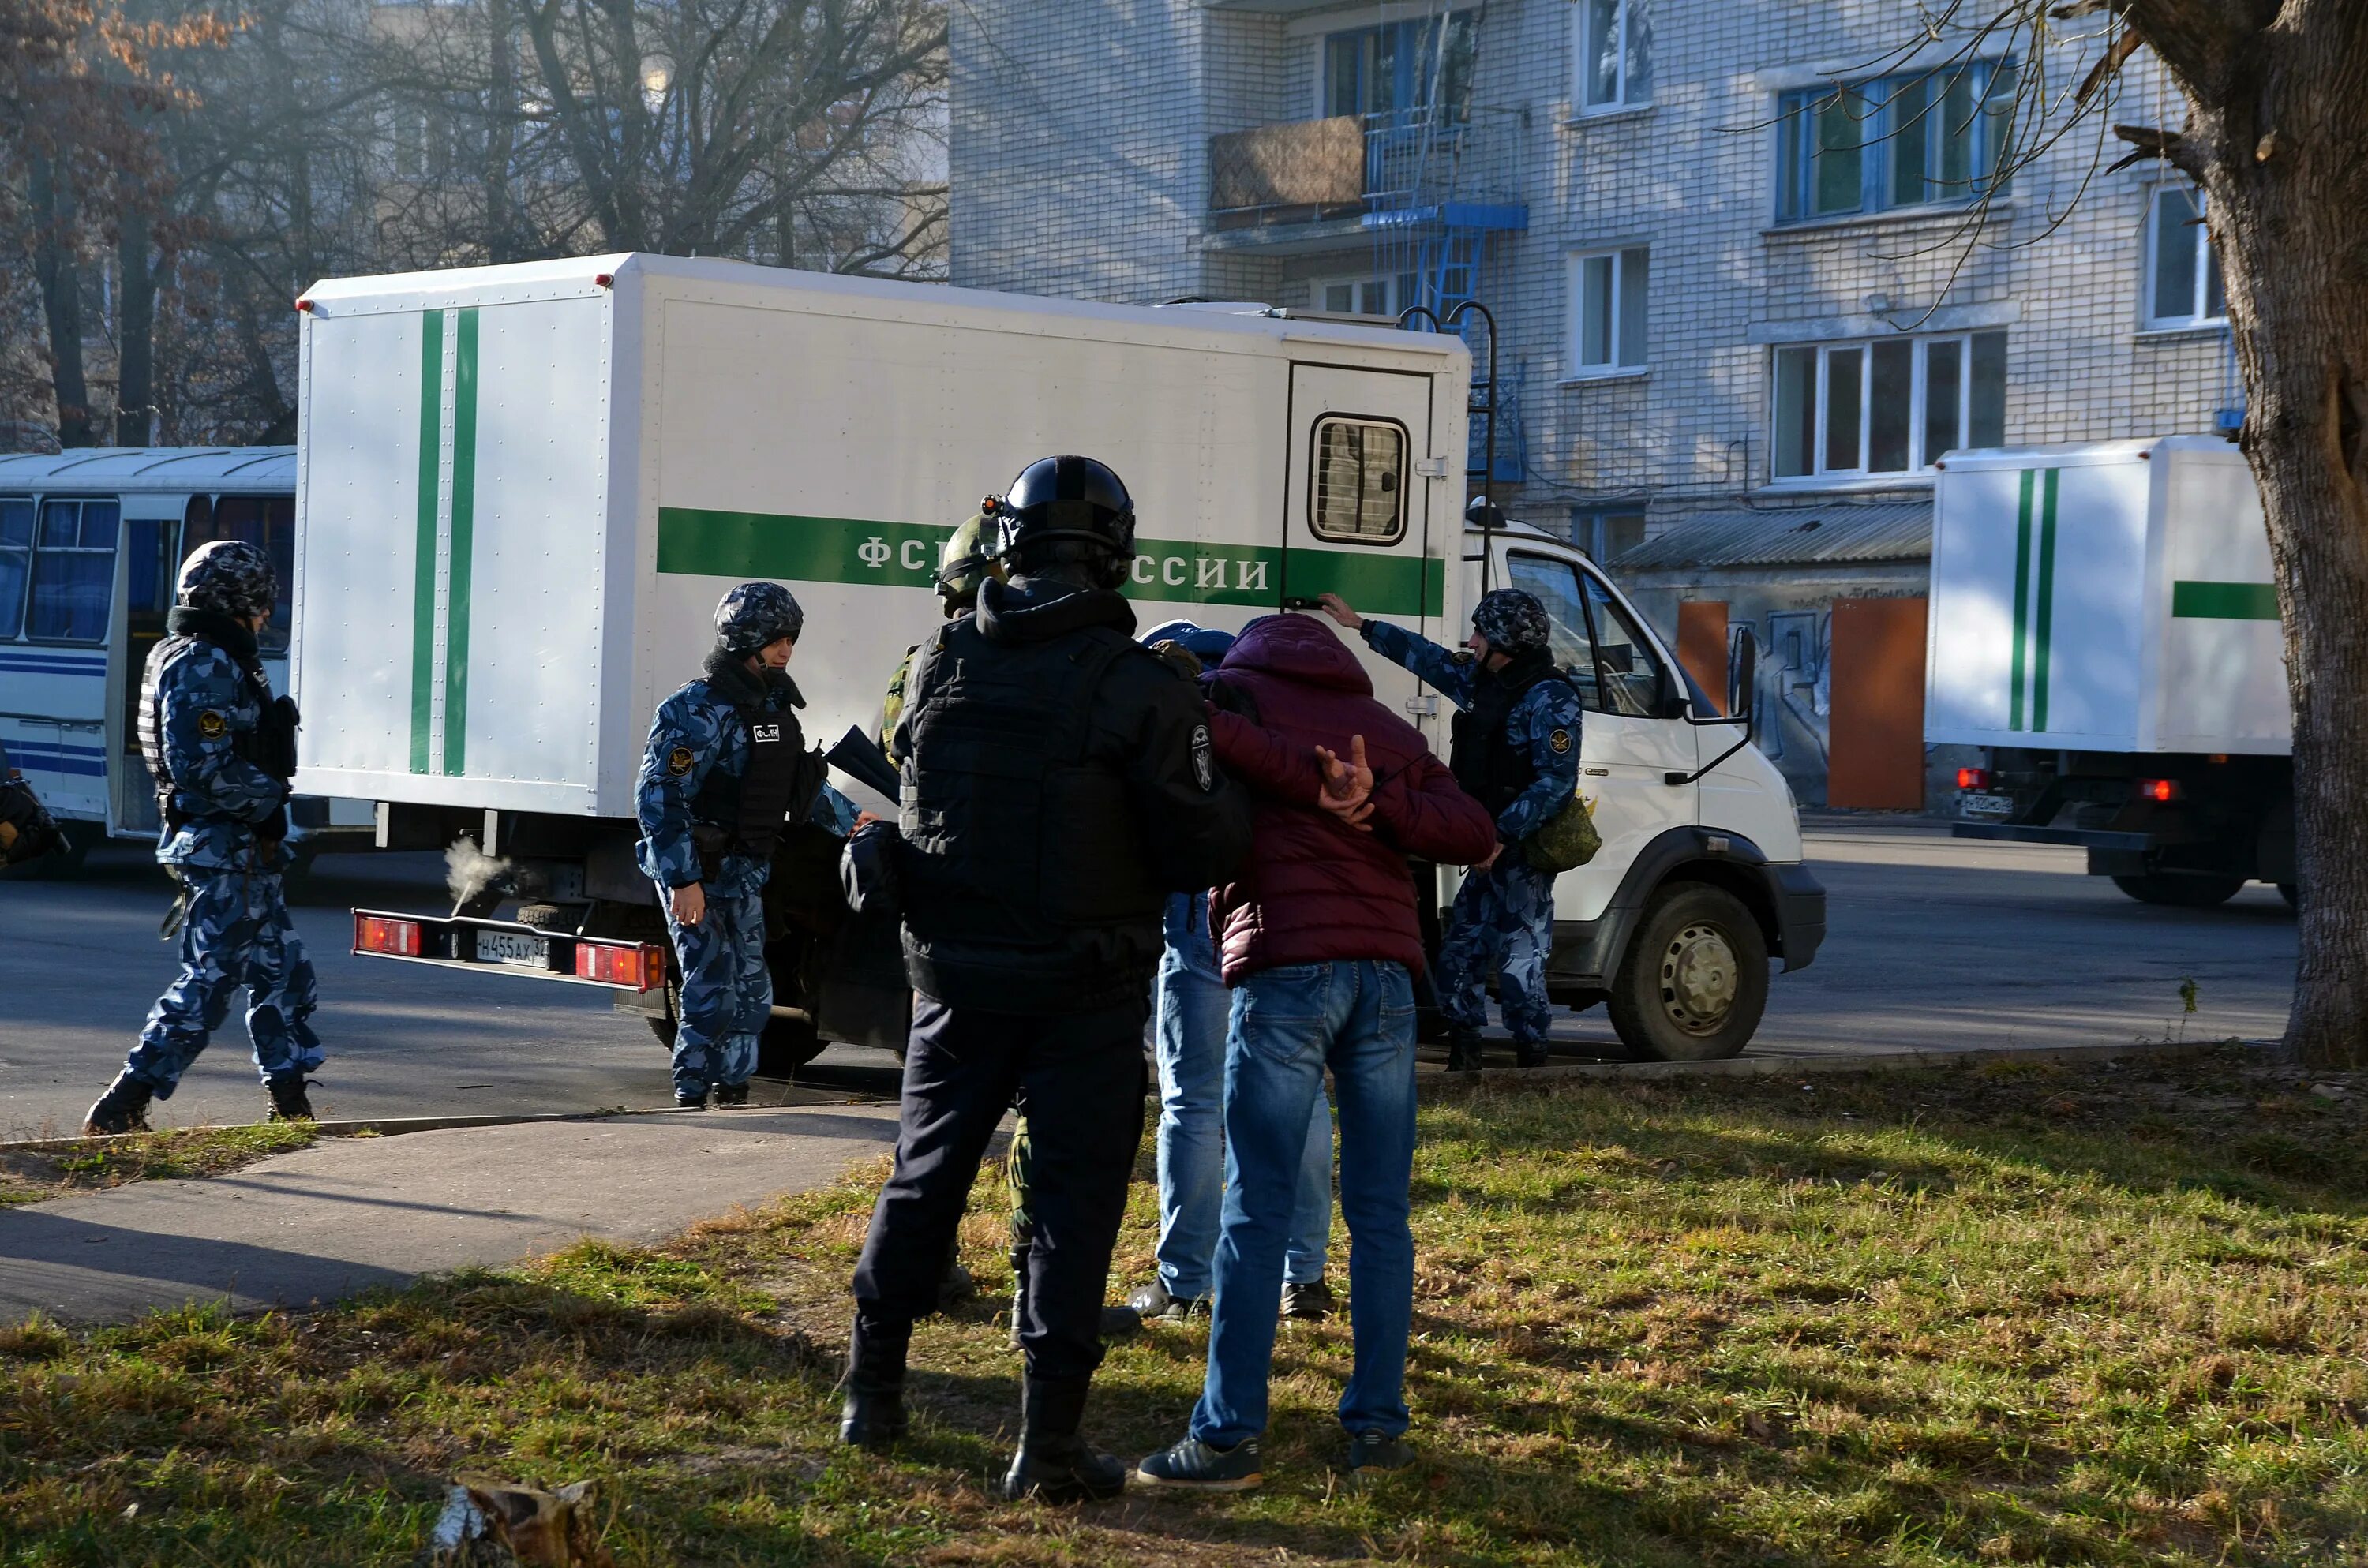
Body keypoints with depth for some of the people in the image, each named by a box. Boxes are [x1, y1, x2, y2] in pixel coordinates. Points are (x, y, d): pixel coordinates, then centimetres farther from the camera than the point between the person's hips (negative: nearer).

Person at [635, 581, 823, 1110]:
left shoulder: (773, 704, 12)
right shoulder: (698, 709, -16)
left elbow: (801, 783, 27)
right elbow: (658, 797, -20)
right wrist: (682, 879, -24)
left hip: (745, 870, 9)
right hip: (700, 873, -9)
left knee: (751, 988, 12)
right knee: (714, 987, -9)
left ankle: (732, 1085, 23)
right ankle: (691, 1091, 1)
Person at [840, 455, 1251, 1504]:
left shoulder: (942, 662, -2)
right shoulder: (1140, 688, -14)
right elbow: (1199, 852, -13)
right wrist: (1228, 786, 5)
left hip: (959, 975, 4)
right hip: (1085, 988, -4)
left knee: (924, 1175, 17)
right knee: (1075, 1195, 3)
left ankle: (873, 1394, 27)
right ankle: (1049, 1439, 0)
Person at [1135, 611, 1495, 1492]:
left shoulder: (1238, 690, 12)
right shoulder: (1390, 731, 23)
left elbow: (1206, 734, -13)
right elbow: (1474, 833, 9)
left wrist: (1320, 784, -7)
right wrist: (1375, 804, -1)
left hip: (1284, 970, -4)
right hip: (1385, 973, 4)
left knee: (1256, 1212, -3)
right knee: (1379, 1214, 8)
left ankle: (1229, 1437, -5)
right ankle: (1377, 1427, 9)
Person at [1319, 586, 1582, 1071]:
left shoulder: (1550, 698, -13)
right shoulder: (1484, 682, 15)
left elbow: (1557, 781, -20)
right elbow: (1430, 658, 30)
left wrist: (1504, 833, -26)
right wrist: (1360, 625, 37)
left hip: (1523, 849, -10)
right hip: (1490, 848, 10)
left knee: (1518, 957, -10)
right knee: (1459, 954, 11)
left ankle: (1532, 1061, -6)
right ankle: (1463, 1057, 18)